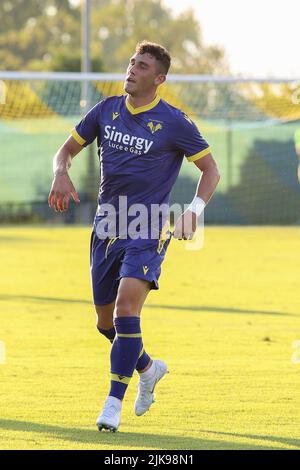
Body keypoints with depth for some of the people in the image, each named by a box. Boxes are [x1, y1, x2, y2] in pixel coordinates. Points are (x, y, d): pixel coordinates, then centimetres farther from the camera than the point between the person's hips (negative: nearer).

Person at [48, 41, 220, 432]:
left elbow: (210, 170, 1)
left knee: (126, 306, -23)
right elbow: (67, 149, 15)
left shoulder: (173, 122, -8)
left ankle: (114, 404, -18)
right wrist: (61, 173, -9)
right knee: (106, 321, 11)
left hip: (148, 231, -5)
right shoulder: (107, 110, 5)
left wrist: (194, 210, -16)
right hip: (107, 226, 6)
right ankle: (148, 369, 40)